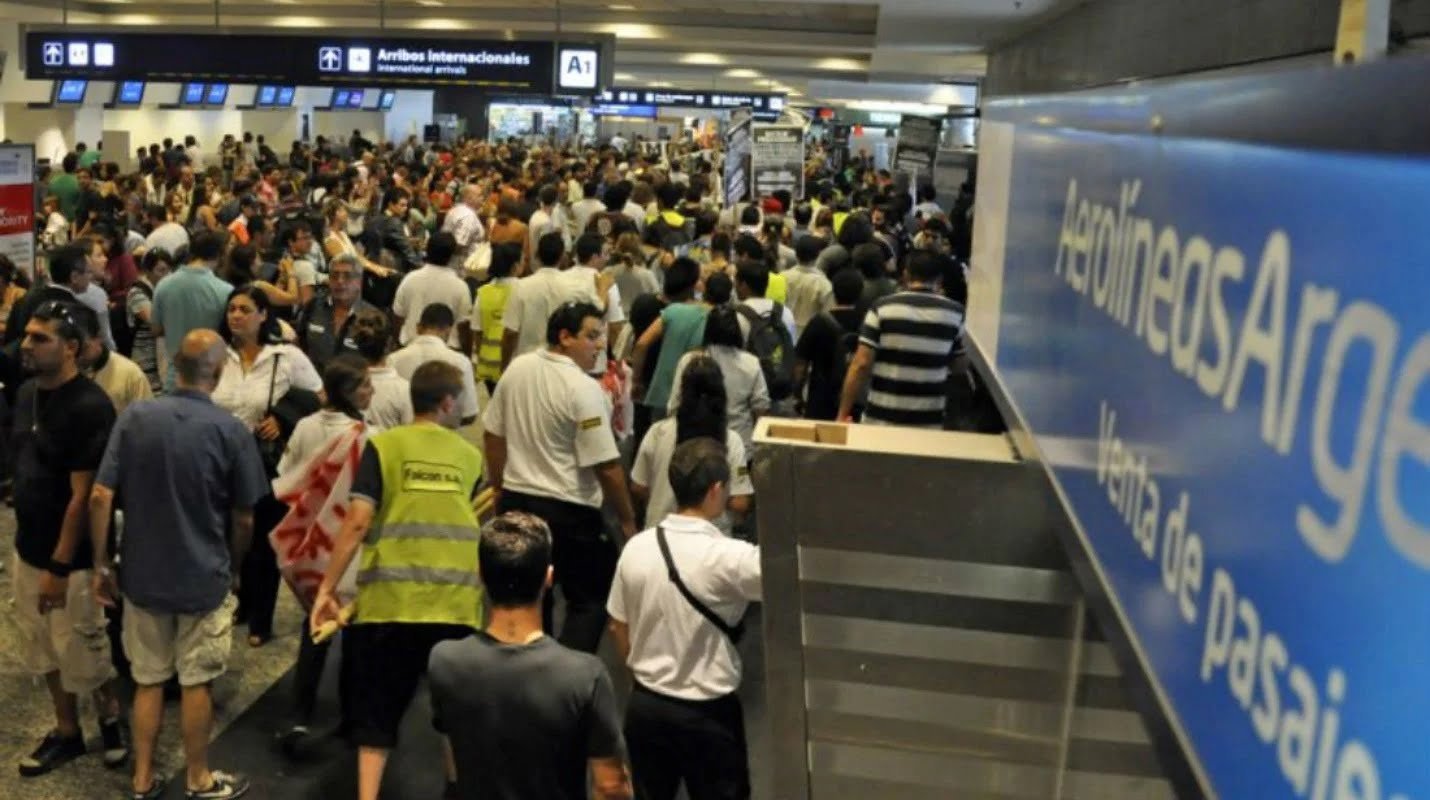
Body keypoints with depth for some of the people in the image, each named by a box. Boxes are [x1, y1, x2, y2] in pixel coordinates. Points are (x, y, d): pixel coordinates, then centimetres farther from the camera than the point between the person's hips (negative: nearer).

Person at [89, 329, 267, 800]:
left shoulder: (134, 419, -6)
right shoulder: (231, 430, -13)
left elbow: (100, 497, -8)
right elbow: (243, 519, -7)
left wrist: (102, 566, 2)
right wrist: (233, 567, 11)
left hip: (142, 574, 3)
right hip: (205, 577, -3)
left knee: (148, 679, 17)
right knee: (196, 682, 11)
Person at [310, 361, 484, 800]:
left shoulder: (384, 445, 1)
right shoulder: (470, 456, 11)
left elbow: (358, 521, -9)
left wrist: (326, 588, -5)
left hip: (391, 599, -2)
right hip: (456, 600, 2)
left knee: (378, 708, 12)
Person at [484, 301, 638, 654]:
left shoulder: (517, 369, 1)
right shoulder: (583, 389, -19)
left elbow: (493, 434, 10)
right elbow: (606, 466, -18)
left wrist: (500, 487, 23)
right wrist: (628, 520, -8)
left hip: (516, 501, 7)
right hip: (569, 511, -7)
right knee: (589, 602, 6)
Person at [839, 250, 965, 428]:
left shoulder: (883, 307, -6)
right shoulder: (954, 312, -1)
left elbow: (861, 364, -10)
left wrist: (843, 413, -4)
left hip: (881, 418, -1)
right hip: (929, 422, 1)